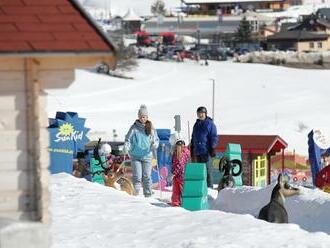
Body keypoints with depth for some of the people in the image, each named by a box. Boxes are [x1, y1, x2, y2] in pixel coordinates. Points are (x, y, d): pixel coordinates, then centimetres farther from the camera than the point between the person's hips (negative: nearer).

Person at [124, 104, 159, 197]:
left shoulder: (150, 128, 5)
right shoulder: (134, 127, 1)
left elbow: (156, 139, 9)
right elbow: (128, 138, 2)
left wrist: (155, 144, -12)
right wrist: (127, 147, -15)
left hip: (147, 156, 1)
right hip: (135, 156, -1)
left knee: (147, 176, 0)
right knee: (137, 176, -6)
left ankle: (148, 194, 6)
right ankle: (136, 192, 2)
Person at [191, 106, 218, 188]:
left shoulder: (210, 124, -2)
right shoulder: (196, 124, 18)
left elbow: (214, 137, -4)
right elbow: (193, 138, 26)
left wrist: (212, 148, -12)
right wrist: (192, 149, 22)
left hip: (206, 151, -7)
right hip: (197, 152, 7)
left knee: (207, 170, -9)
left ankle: (209, 187, -7)